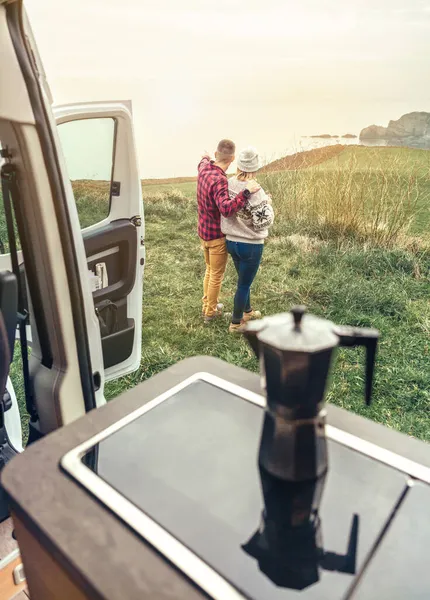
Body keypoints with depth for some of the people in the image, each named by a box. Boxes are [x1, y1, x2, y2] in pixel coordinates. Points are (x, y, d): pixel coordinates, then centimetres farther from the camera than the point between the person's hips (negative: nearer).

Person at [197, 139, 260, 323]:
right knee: (217, 275, 10)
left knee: (209, 270, 25)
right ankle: (210, 312, 24)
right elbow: (226, 209, -44)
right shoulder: (219, 180, -29)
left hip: (204, 232, 8)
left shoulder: (204, 168, -3)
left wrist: (205, 158, 47)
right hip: (217, 235, -8)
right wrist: (246, 192, -47)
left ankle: (206, 305, 39)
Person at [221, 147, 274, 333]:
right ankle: (235, 323, 22)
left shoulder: (228, 184, -5)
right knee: (244, 284, 8)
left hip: (231, 242, 7)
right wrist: (268, 204, -5)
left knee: (244, 280, 26)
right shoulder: (256, 191, -24)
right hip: (251, 246, -7)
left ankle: (247, 311, 46)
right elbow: (263, 222, -23)